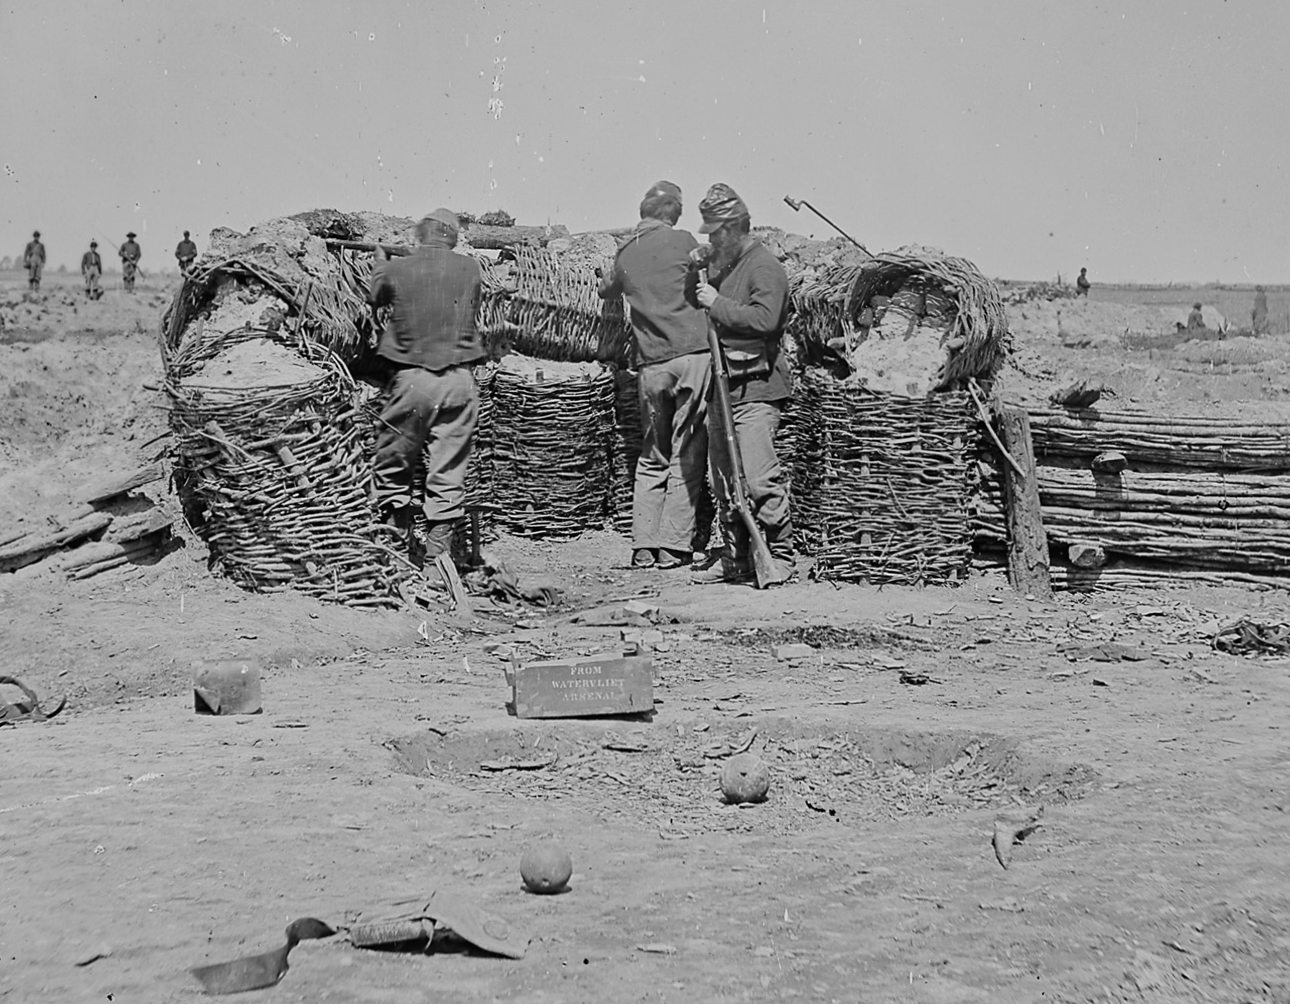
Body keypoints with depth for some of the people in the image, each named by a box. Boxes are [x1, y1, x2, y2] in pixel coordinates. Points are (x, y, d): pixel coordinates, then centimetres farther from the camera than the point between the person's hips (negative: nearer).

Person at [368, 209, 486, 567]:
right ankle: (436, 554, 4)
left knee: (391, 466, 12)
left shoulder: (395, 270, -1)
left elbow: (374, 297, 19)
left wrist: (379, 262, 40)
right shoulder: (469, 269, 2)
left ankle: (401, 538, 5)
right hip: (459, 380, 1)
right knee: (448, 472, 5)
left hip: (411, 379, -1)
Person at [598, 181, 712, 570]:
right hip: (694, 354, -4)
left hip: (651, 366, 4)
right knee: (687, 458, 1)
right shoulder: (683, 241, -1)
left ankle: (643, 546, 8)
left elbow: (605, 289, 29)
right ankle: (673, 547, -2)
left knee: (651, 459, 13)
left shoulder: (624, 254, 12)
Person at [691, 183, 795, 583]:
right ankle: (736, 558, 18)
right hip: (721, 388, 9)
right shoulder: (718, 264, 18)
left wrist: (716, 303, -17)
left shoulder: (765, 267, -9)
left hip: (756, 389, -9)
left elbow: (764, 319, -25)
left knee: (759, 477, -13)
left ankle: (780, 555, -2)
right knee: (724, 480, 11)